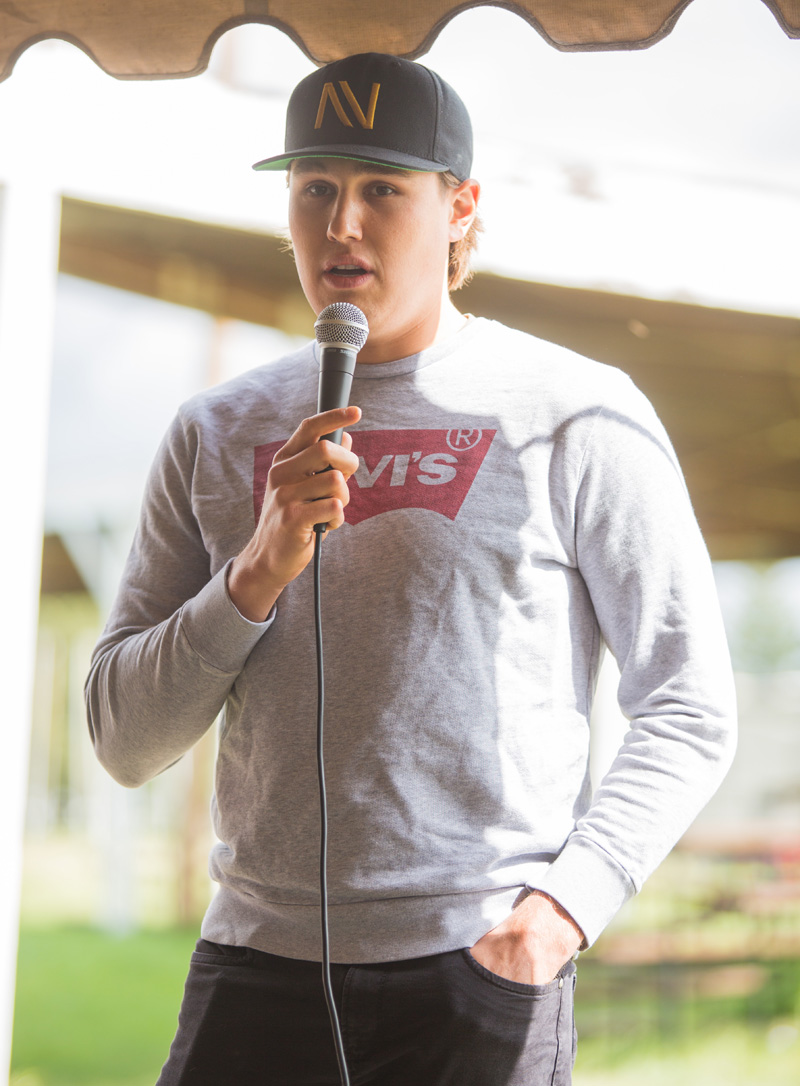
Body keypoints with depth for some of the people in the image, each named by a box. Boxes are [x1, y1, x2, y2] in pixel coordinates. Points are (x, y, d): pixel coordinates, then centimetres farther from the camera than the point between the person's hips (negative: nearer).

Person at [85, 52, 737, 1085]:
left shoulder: (577, 416, 1)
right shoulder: (217, 432, 12)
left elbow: (688, 710, 1)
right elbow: (124, 742, 9)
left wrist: (570, 898, -14)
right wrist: (261, 571, -6)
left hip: (481, 968, -3)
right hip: (256, 964, 3)